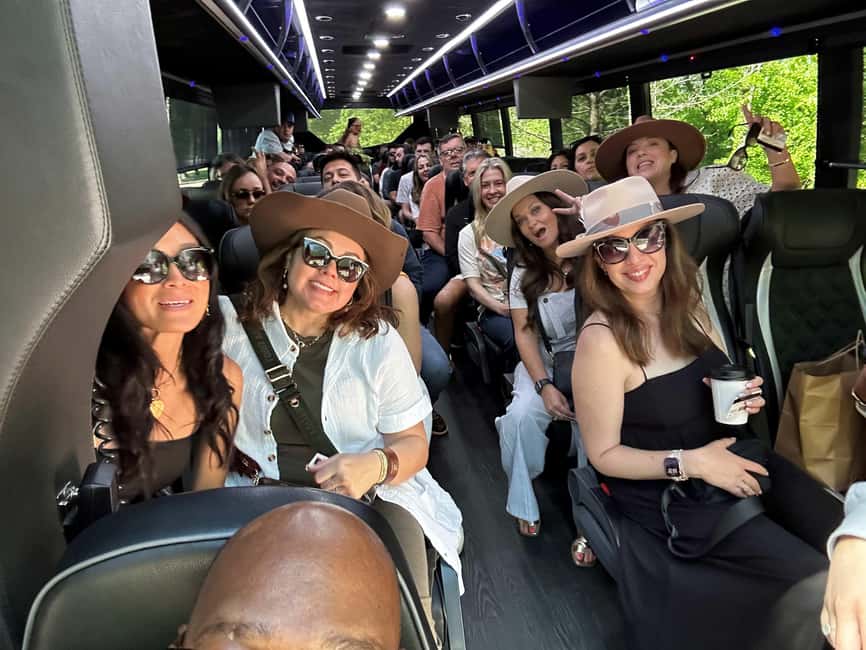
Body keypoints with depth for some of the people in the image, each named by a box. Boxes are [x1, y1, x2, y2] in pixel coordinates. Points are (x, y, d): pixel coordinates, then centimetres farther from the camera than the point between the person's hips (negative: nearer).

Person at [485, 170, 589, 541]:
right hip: (545, 363, 3)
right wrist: (544, 386, -14)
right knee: (522, 415, -25)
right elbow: (524, 333, 1)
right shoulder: (524, 274, 7)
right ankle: (523, 503, -3)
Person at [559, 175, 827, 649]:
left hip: (729, 466, 7)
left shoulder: (686, 306, -4)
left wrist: (742, 399, -8)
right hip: (666, 498, -6)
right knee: (813, 577, -12)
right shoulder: (602, 339, -23)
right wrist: (690, 463, -23)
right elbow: (604, 455, -16)